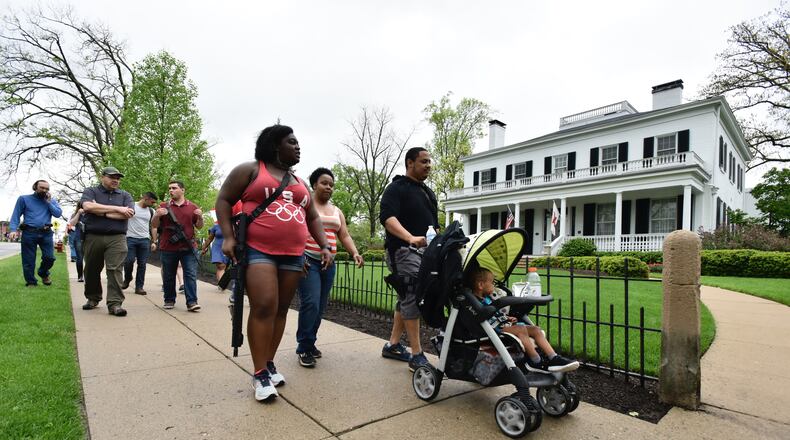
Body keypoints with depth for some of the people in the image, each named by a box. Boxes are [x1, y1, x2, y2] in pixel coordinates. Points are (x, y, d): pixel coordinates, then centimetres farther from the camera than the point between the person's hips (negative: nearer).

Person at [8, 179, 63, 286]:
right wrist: (13, 230, -13)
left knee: (50, 257, -1)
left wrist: (48, 202, -2)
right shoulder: (24, 199, 5)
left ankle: (43, 274, 28)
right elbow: (16, 216, 0)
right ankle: (31, 282, 16)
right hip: (29, 233, -2)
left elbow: (58, 214, -1)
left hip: (46, 233, 2)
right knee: (28, 261, 3)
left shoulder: (51, 201, 13)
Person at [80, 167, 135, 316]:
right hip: (93, 237, 1)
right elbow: (87, 206, -13)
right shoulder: (90, 191, 9)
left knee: (115, 270, -9)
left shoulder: (125, 195, 12)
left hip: (116, 238, -1)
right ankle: (93, 298, 30)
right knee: (92, 270, 12)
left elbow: (128, 214, -5)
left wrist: (100, 211, -7)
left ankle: (115, 304, -10)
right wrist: (117, 209, -12)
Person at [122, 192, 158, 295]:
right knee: (129, 261, -7)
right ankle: (127, 279, 22)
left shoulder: (151, 211, 12)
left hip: (145, 240, 3)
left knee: (142, 264, 2)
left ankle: (139, 287, 9)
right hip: (130, 238, -3)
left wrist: (154, 242, 7)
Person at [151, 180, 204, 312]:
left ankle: (192, 302, -6)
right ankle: (169, 300, 24)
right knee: (168, 276, 10)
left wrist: (200, 217, -11)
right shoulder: (164, 206, 8)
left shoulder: (192, 207, 8)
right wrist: (157, 215, -13)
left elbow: (199, 226, 10)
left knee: (191, 275, -6)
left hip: (188, 248, -1)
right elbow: (154, 225, 8)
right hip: (168, 248, 1)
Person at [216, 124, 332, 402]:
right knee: (264, 307, -13)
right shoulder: (250, 170, 4)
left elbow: (313, 217, 22)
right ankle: (260, 374, -3)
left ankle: (269, 363, 20)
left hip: (293, 255, 6)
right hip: (258, 251, -5)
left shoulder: (299, 182, 20)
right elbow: (224, 200, 2)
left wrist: (324, 246, 9)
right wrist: (228, 237, -10)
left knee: (281, 310, 7)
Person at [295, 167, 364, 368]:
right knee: (310, 304, -13)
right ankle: (304, 348, -1)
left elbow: (345, 236, 13)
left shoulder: (337, 211, 18)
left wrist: (355, 253, -5)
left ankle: (310, 343, 21)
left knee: (320, 307, 7)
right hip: (308, 261, -6)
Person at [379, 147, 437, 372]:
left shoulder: (428, 192, 22)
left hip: (424, 252, 9)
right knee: (412, 300, -13)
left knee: (406, 300, 13)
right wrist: (411, 238, -34)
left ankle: (392, 345, 25)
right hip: (404, 251, -9)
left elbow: (434, 223, 28)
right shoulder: (397, 188, -5)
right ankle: (417, 356, -8)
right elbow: (387, 217, -21)